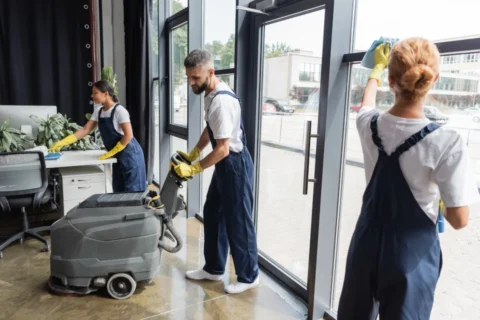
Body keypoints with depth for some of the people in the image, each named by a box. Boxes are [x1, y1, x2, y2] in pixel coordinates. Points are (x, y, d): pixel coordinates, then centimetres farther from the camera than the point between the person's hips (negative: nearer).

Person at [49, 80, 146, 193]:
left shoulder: (119, 110, -17)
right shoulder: (98, 112, 7)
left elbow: (128, 135, -20)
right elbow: (85, 130, 6)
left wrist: (111, 152, -16)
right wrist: (63, 142, -2)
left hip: (129, 154, -8)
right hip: (118, 155, 8)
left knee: (132, 191, -2)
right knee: (119, 191, 11)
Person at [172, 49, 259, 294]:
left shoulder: (222, 101, -26)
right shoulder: (211, 94, 5)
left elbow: (222, 149, -26)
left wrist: (193, 169, -18)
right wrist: (192, 154, 11)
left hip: (235, 164, -10)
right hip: (224, 164, 10)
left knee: (238, 221, 2)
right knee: (213, 215, 17)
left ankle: (248, 276, 21)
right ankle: (213, 268, 33)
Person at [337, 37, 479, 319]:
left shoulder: (370, 126, -10)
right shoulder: (447, 142, -21)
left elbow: (368, 100, 17)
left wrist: (378, 68, 35)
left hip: (367, 247, 4)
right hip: (412, 256, -3)